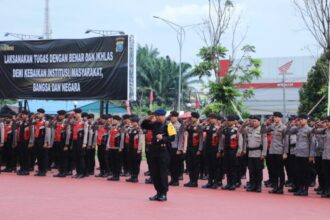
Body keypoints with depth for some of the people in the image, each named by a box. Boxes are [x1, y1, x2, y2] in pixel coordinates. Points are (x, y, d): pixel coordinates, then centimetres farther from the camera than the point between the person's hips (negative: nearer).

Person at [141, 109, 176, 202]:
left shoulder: (168, 125, -7)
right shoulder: (155, 124, 12)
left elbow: (172, 137, -14)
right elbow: (143, 126, 20)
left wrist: (163, 138, -28)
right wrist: (148, 119, 3)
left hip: (163, 151, -7)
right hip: (154, 151, 7)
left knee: (163, 173, -2)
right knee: (154, 173, 9)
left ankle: (164, 194, 5)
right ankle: (158, 192, 18)